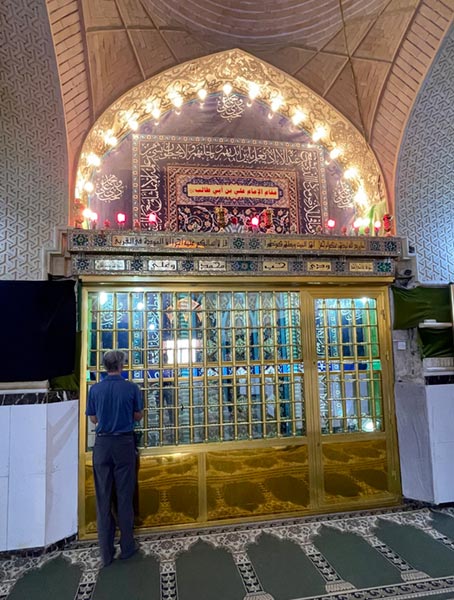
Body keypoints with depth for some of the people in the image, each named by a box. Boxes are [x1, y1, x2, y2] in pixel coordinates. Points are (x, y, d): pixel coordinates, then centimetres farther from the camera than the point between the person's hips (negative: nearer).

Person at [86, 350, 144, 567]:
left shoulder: (95, 389, -3)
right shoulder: (131, 388, -8)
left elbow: (93, 419, 6)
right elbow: (138, 416, 1)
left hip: (102, 443, 2)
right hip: (124, 443, -1)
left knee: (103, 497, 9)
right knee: (124, 496, 9)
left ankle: (106, 552, 15)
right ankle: (127, 547, 19)